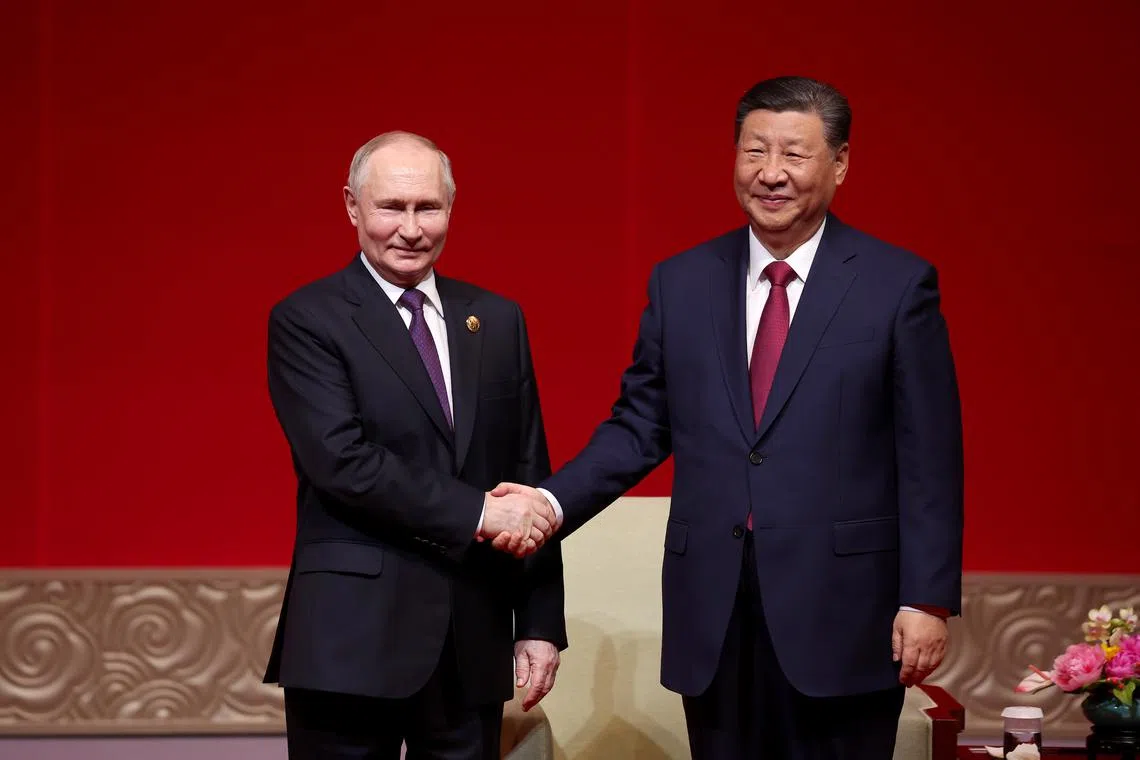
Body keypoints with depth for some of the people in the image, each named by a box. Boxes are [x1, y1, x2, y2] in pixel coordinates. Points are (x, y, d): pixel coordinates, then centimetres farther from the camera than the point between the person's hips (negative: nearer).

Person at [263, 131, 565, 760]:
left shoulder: (497, 321, 12)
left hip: (475, 639, 4)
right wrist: (477, 513, -17)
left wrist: (540, 624, 7)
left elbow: (529, 478, 12)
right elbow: (343, 461, -15)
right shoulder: (306, 321, -2)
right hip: (353, 638, -4)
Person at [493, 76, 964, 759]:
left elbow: (929, 458, -3)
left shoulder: (898, 285, -2)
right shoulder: (681, 284, 9)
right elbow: (640, 426, 10)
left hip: (841, 615, -3)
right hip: (714, 616, 3)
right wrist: (553, 501, -6)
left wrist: (929, 600, -8)